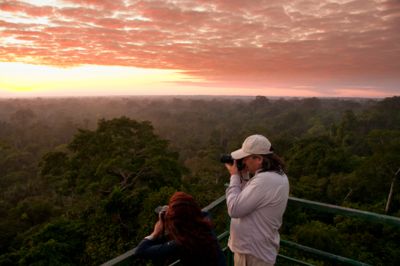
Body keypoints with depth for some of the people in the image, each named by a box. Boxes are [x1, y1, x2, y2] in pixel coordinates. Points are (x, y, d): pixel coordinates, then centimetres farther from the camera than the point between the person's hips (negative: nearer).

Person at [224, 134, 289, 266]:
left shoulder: (264, 180, -31)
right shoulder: (277, 174, 1)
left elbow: (234, 209, -28)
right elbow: (247, 197, 11)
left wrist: (234, 176, -18)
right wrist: (243, 174, -3)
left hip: (252, 253, -9)